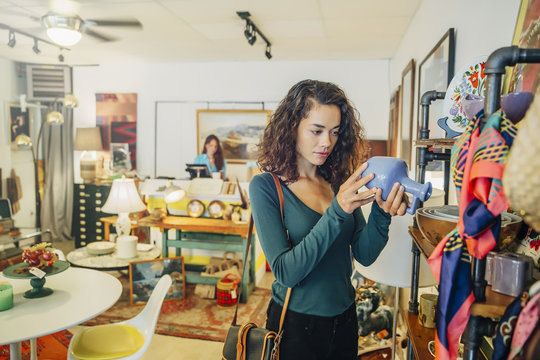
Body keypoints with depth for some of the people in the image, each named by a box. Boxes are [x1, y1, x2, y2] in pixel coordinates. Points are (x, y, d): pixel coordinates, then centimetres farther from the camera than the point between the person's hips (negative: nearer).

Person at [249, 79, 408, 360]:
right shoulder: (265, 187, -15)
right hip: (295, 324, -4)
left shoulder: (339, 182, -1)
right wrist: (337, 211, -30)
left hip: (344, 319, 4)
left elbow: (364, 255, -6)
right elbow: (286, 272, -22)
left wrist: (381, 214, -24)